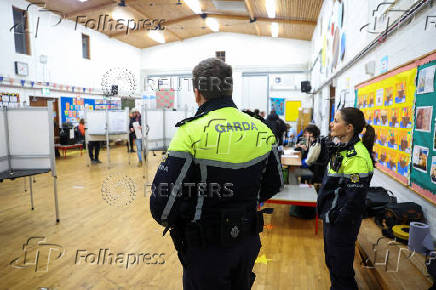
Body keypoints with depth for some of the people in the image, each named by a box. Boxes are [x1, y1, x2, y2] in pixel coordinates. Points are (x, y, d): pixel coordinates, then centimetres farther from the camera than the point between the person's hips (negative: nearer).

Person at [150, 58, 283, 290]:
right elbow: (274, 184, 8)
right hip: (248, 242, 5)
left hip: (206, 248, -5)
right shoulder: (261, 130, -4)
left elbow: (164, 197, -22)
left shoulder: (192, 133, -22)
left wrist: (168, 221, 1)